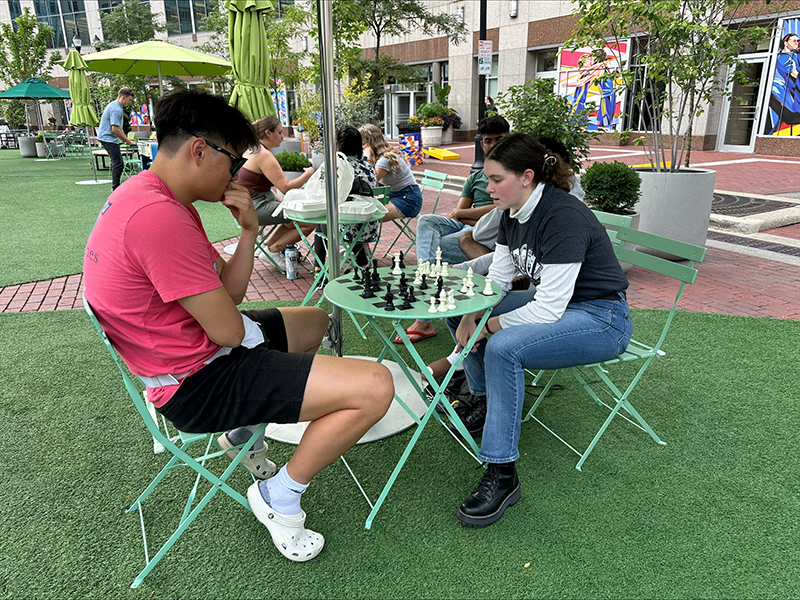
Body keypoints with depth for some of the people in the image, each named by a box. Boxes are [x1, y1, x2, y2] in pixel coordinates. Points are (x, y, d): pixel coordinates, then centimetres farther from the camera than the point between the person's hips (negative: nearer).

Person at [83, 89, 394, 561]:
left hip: (194, 356, 11)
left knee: (314, 320, 31)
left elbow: (227, 295, 7)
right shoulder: (158, 216, -26)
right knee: (374, 387, -19)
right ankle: (280, 496, 3)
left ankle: (245, 430, 27)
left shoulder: (148, 196, 8)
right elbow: (229, 331, -23)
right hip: (200, 384, -11)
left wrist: (249, 230, -8)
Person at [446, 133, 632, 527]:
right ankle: (483, 402, 22)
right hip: (552, 303, 9)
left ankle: (502, 474, -21)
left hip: (601, 319, -9)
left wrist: (489, 326, -17)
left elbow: (548, 309, -29)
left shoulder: (563, 217, -27)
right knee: (457, 310, 7)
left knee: (504, 347, -33)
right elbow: (497, 277, 6)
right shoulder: (513, 214, 0)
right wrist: (469, 316, -11)